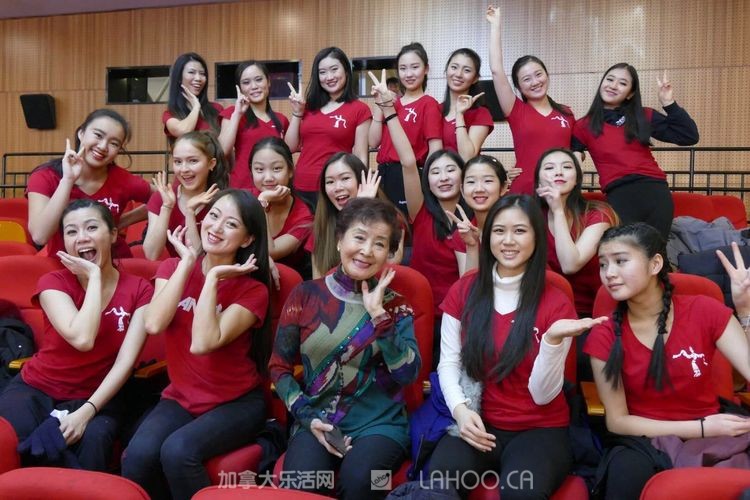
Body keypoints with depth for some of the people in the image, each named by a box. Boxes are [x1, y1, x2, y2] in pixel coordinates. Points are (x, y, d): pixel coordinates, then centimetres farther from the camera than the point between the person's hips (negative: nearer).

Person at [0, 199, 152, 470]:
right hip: (36, 390, 1)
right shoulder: (53, 282, -5)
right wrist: (94, 275, -17)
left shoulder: (139, 289, -4)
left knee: (94, 440, -33)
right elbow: (82, 339, -25)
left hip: (96, 396, 0)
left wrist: (87, 411, -25)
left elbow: (126, 361, -12)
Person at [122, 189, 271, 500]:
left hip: (236, 403, -3)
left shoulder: (252, 290, -10)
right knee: (138, 455, -25)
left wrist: (213, 278, -20)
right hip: (180, 398, 3)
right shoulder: (173, 267, 1)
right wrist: (187, 263, -14)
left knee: (177, 451, -29)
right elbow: (154, 324, -19)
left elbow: (202, 343, -25)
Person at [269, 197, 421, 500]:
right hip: (315, 421, 0)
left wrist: (378, 315, -15)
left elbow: (407, 374, -9)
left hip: (379, 423, 0)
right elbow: (279, 367, 6)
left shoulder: (395, 306, 4)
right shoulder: (305, 295, 3)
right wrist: (307, 417, -7)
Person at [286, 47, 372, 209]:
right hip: (300, 188, 4)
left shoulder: (359, 110, -2)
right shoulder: (309, 107, 11)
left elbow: (361, 158, -4)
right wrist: (297, 113, 3)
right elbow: (291, 147, 11)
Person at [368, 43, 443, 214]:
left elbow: (435, 150, -11)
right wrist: (379, 105, -1)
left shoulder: (429, 104, -6)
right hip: (384, 175, 6)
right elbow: (374, 142, 6)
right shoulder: (391, 102, 12)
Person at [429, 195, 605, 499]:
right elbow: (448, 362, 3)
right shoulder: (464, 290, 4)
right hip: (479, 425, 1)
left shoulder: (556, 303, -5)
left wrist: (553, 339, -26)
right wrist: (460, 408, -15)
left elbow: (543, 394, -9)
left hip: (540, 429, -1)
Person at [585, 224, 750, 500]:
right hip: (643, 442, -1)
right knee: (626, 472, -35)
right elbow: (617, 420, -6)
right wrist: (701, 427, -14)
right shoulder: (604, 336, -7)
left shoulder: (704, 311, -6)